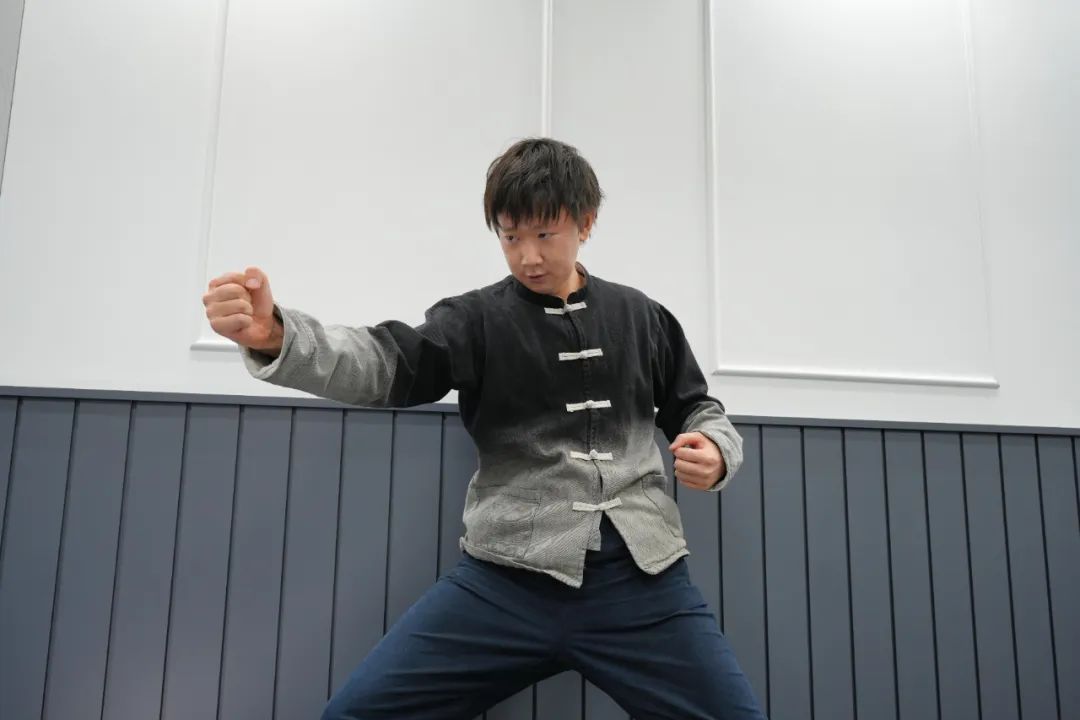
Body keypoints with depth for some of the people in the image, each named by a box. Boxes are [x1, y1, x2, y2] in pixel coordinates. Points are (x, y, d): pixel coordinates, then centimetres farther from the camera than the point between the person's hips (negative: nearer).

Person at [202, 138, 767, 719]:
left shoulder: (642, 317, 11)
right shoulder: (477, 319, 5)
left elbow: (696, 408, 22)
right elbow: (383, 366, -10)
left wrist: (716, 451, -2)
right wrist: (273, 336, -29)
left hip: (639, 575, 2)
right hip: (508, 576, -1)